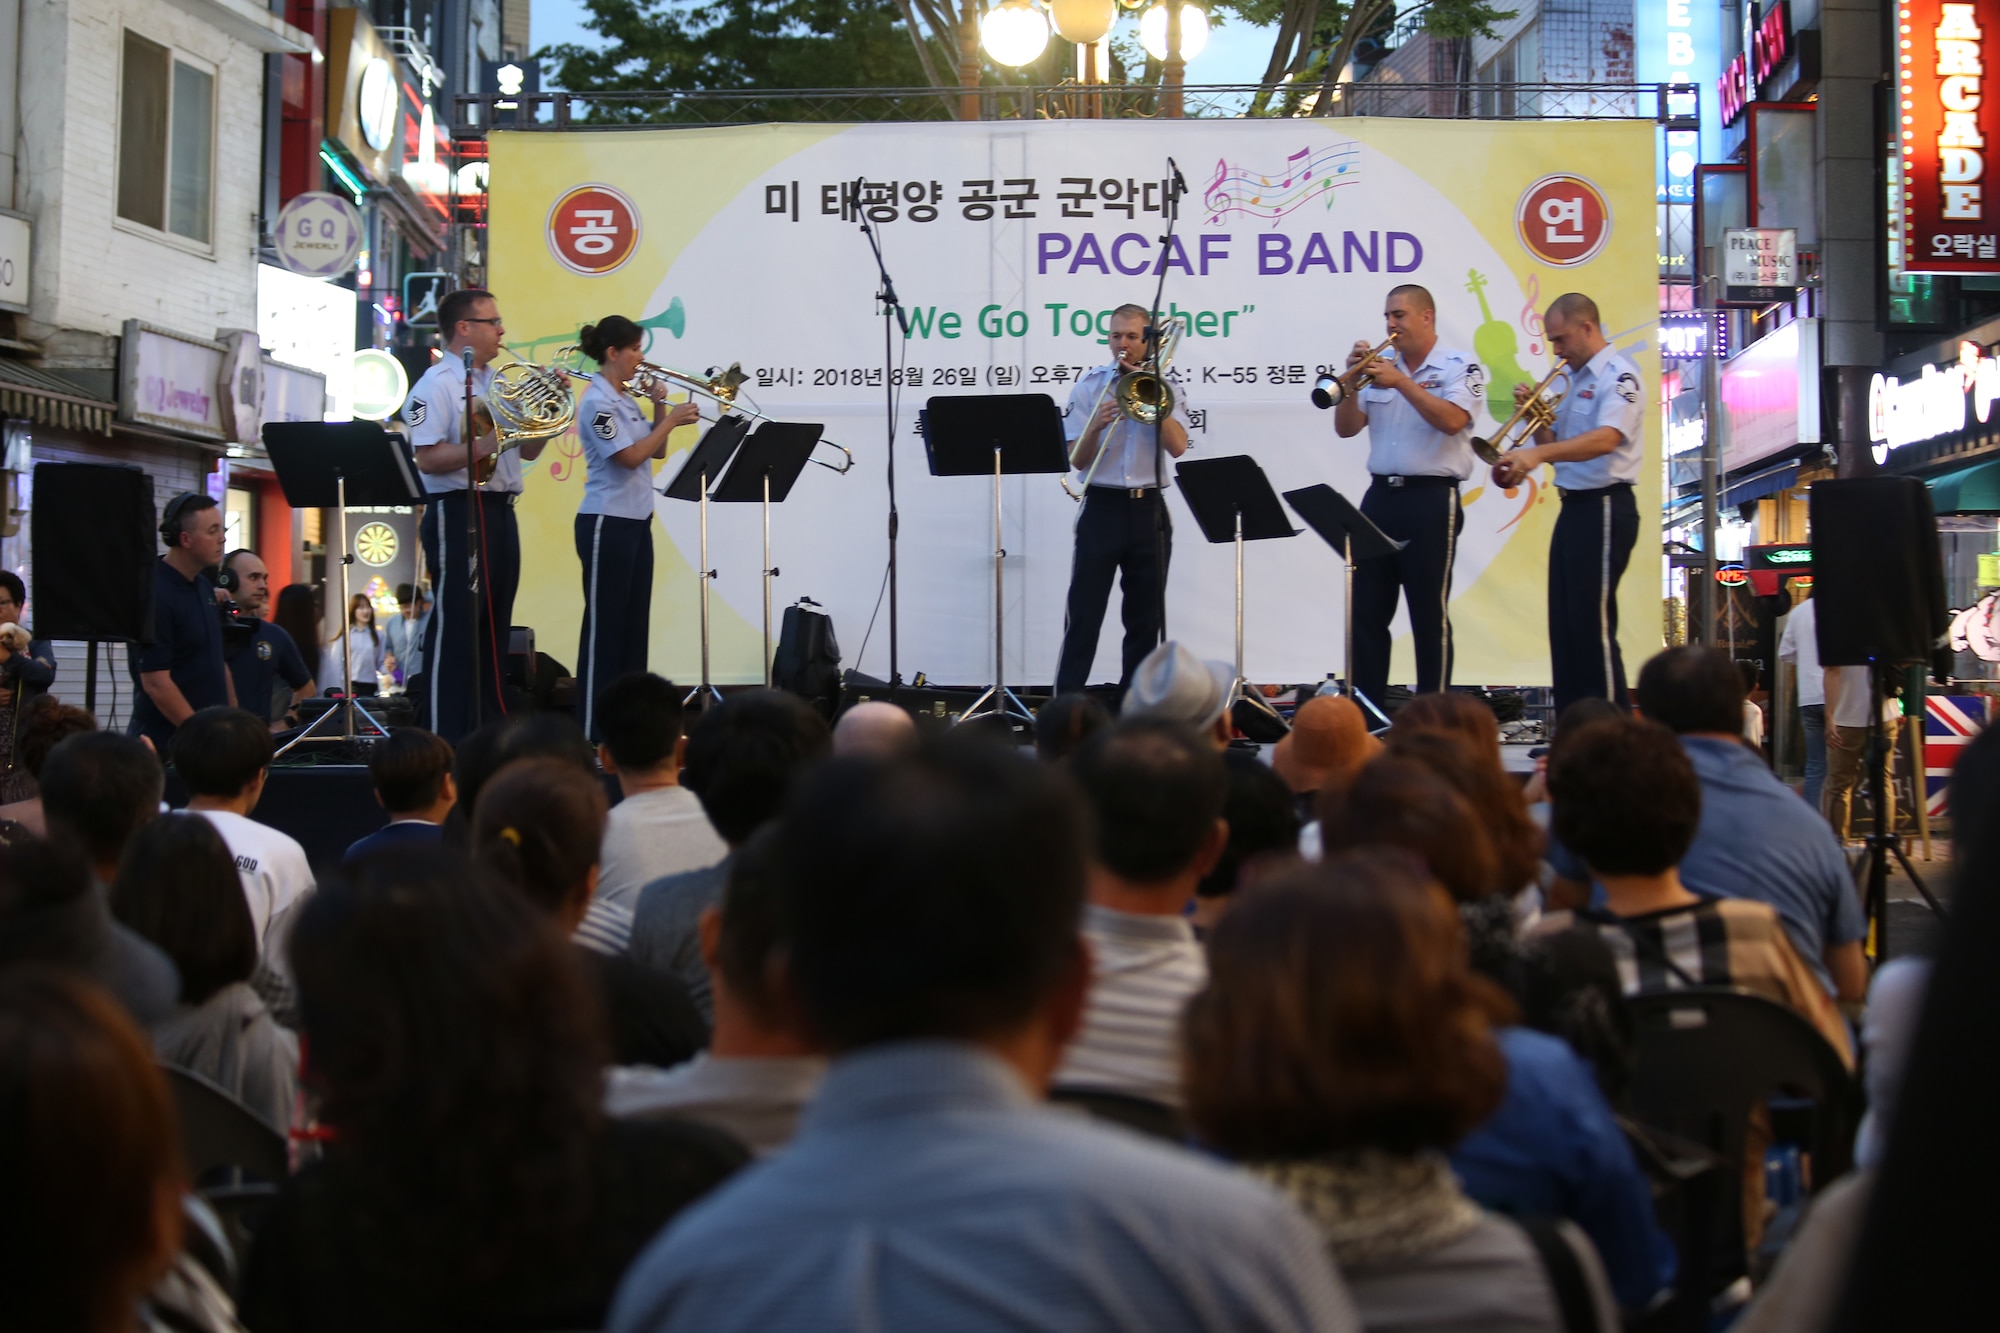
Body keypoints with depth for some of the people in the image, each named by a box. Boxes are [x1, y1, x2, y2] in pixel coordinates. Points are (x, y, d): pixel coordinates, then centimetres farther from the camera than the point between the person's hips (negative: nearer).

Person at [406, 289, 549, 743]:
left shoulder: (497, 383, 18)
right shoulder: (437, 385, -9)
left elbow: (528, 450, 19)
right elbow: (427, 459, -18)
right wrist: (480, 447, -27)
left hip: (501, 513, 9)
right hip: (458, 513, -9)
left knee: (494, 624, 11)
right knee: (456, 625, -8)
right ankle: (445, 738, -5)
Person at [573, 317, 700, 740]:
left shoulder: (627, 399, 13)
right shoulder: (596, 401, -13)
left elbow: (656, 451, 16)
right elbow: (629, 457, -18)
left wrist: (659, 407, 4)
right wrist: (672, 419, -13)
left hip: (636, 522, 9)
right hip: (607, 524, -9)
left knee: (635, 622, 10)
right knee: (605, 625, -5)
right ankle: (594, 729, 0)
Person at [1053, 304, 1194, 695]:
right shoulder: (1090, 384, 4)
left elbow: (1177, 447, -8)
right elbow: (1077, 459, -2)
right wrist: (1096, 425, -19)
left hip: (1149, 509, 2)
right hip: (1102, 507, -2)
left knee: (1146, 616, 6)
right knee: (1084, 614, -5)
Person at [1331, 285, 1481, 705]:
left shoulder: (1459, 367, -2)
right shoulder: (1380, 364, 12)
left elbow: (1452, 420, -20)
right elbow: (1346, 428, 8)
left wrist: (1402, 382, -20)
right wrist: (1352, 381, -7)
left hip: (1431, 500, -5)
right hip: (1380, 496, 5)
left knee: (1430, 615, -1)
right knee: (1366, 611, 5)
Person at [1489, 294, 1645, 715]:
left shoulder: (1618, 376, -13)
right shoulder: (1576, 379, 17)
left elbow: (1606, 440, -29)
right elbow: (1555, 443, 20)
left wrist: (1538, 454, -41)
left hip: (1603, 509, -10)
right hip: (1573, 507, 10)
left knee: (1593, 624, -9)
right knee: (1565, 626, 10)